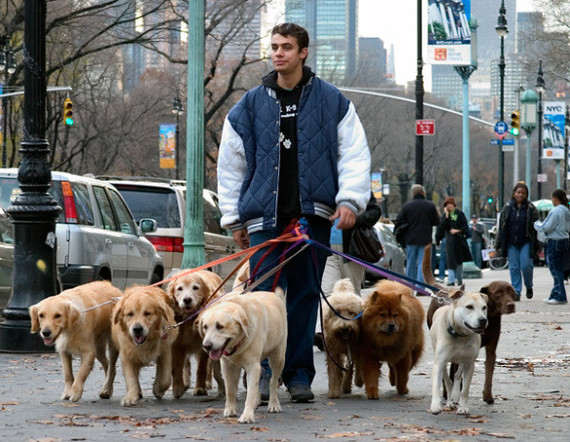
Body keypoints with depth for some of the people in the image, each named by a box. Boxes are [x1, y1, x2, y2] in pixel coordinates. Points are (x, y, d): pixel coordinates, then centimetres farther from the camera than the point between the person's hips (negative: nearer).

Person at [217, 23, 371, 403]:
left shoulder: (331, 101, 6)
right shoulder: (250, 105, 9)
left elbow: (355, 153, 6)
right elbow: (230, 164, 13)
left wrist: (349, 199, -7)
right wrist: (234, 218, 10)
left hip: (313, 215, 0)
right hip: (265, 217, 0)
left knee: (306, 294, 5)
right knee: (266, 293, -7)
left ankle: (299, 374, 13)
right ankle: (266, 371, 0)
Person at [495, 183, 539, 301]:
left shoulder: (531, 208, 0)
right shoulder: (508, 207, 5)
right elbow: (501, 226, 8)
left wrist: (537, 246, -5)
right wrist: (498, 245, 6)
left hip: (526, 243, -2)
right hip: (511, 244, 2)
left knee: (526, 266, -10)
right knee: (514, 268, 1)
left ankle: (529, 287, 15)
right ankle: (516, 292, 7)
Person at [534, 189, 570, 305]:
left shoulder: (556, 211, -16)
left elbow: (546, 228, -17)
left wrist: (537, 224, 2)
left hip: (555, 242, -9)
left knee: (555, 269, -5)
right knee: (559, 269, 12)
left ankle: (561, 297, -6)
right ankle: (555, 295, 17)